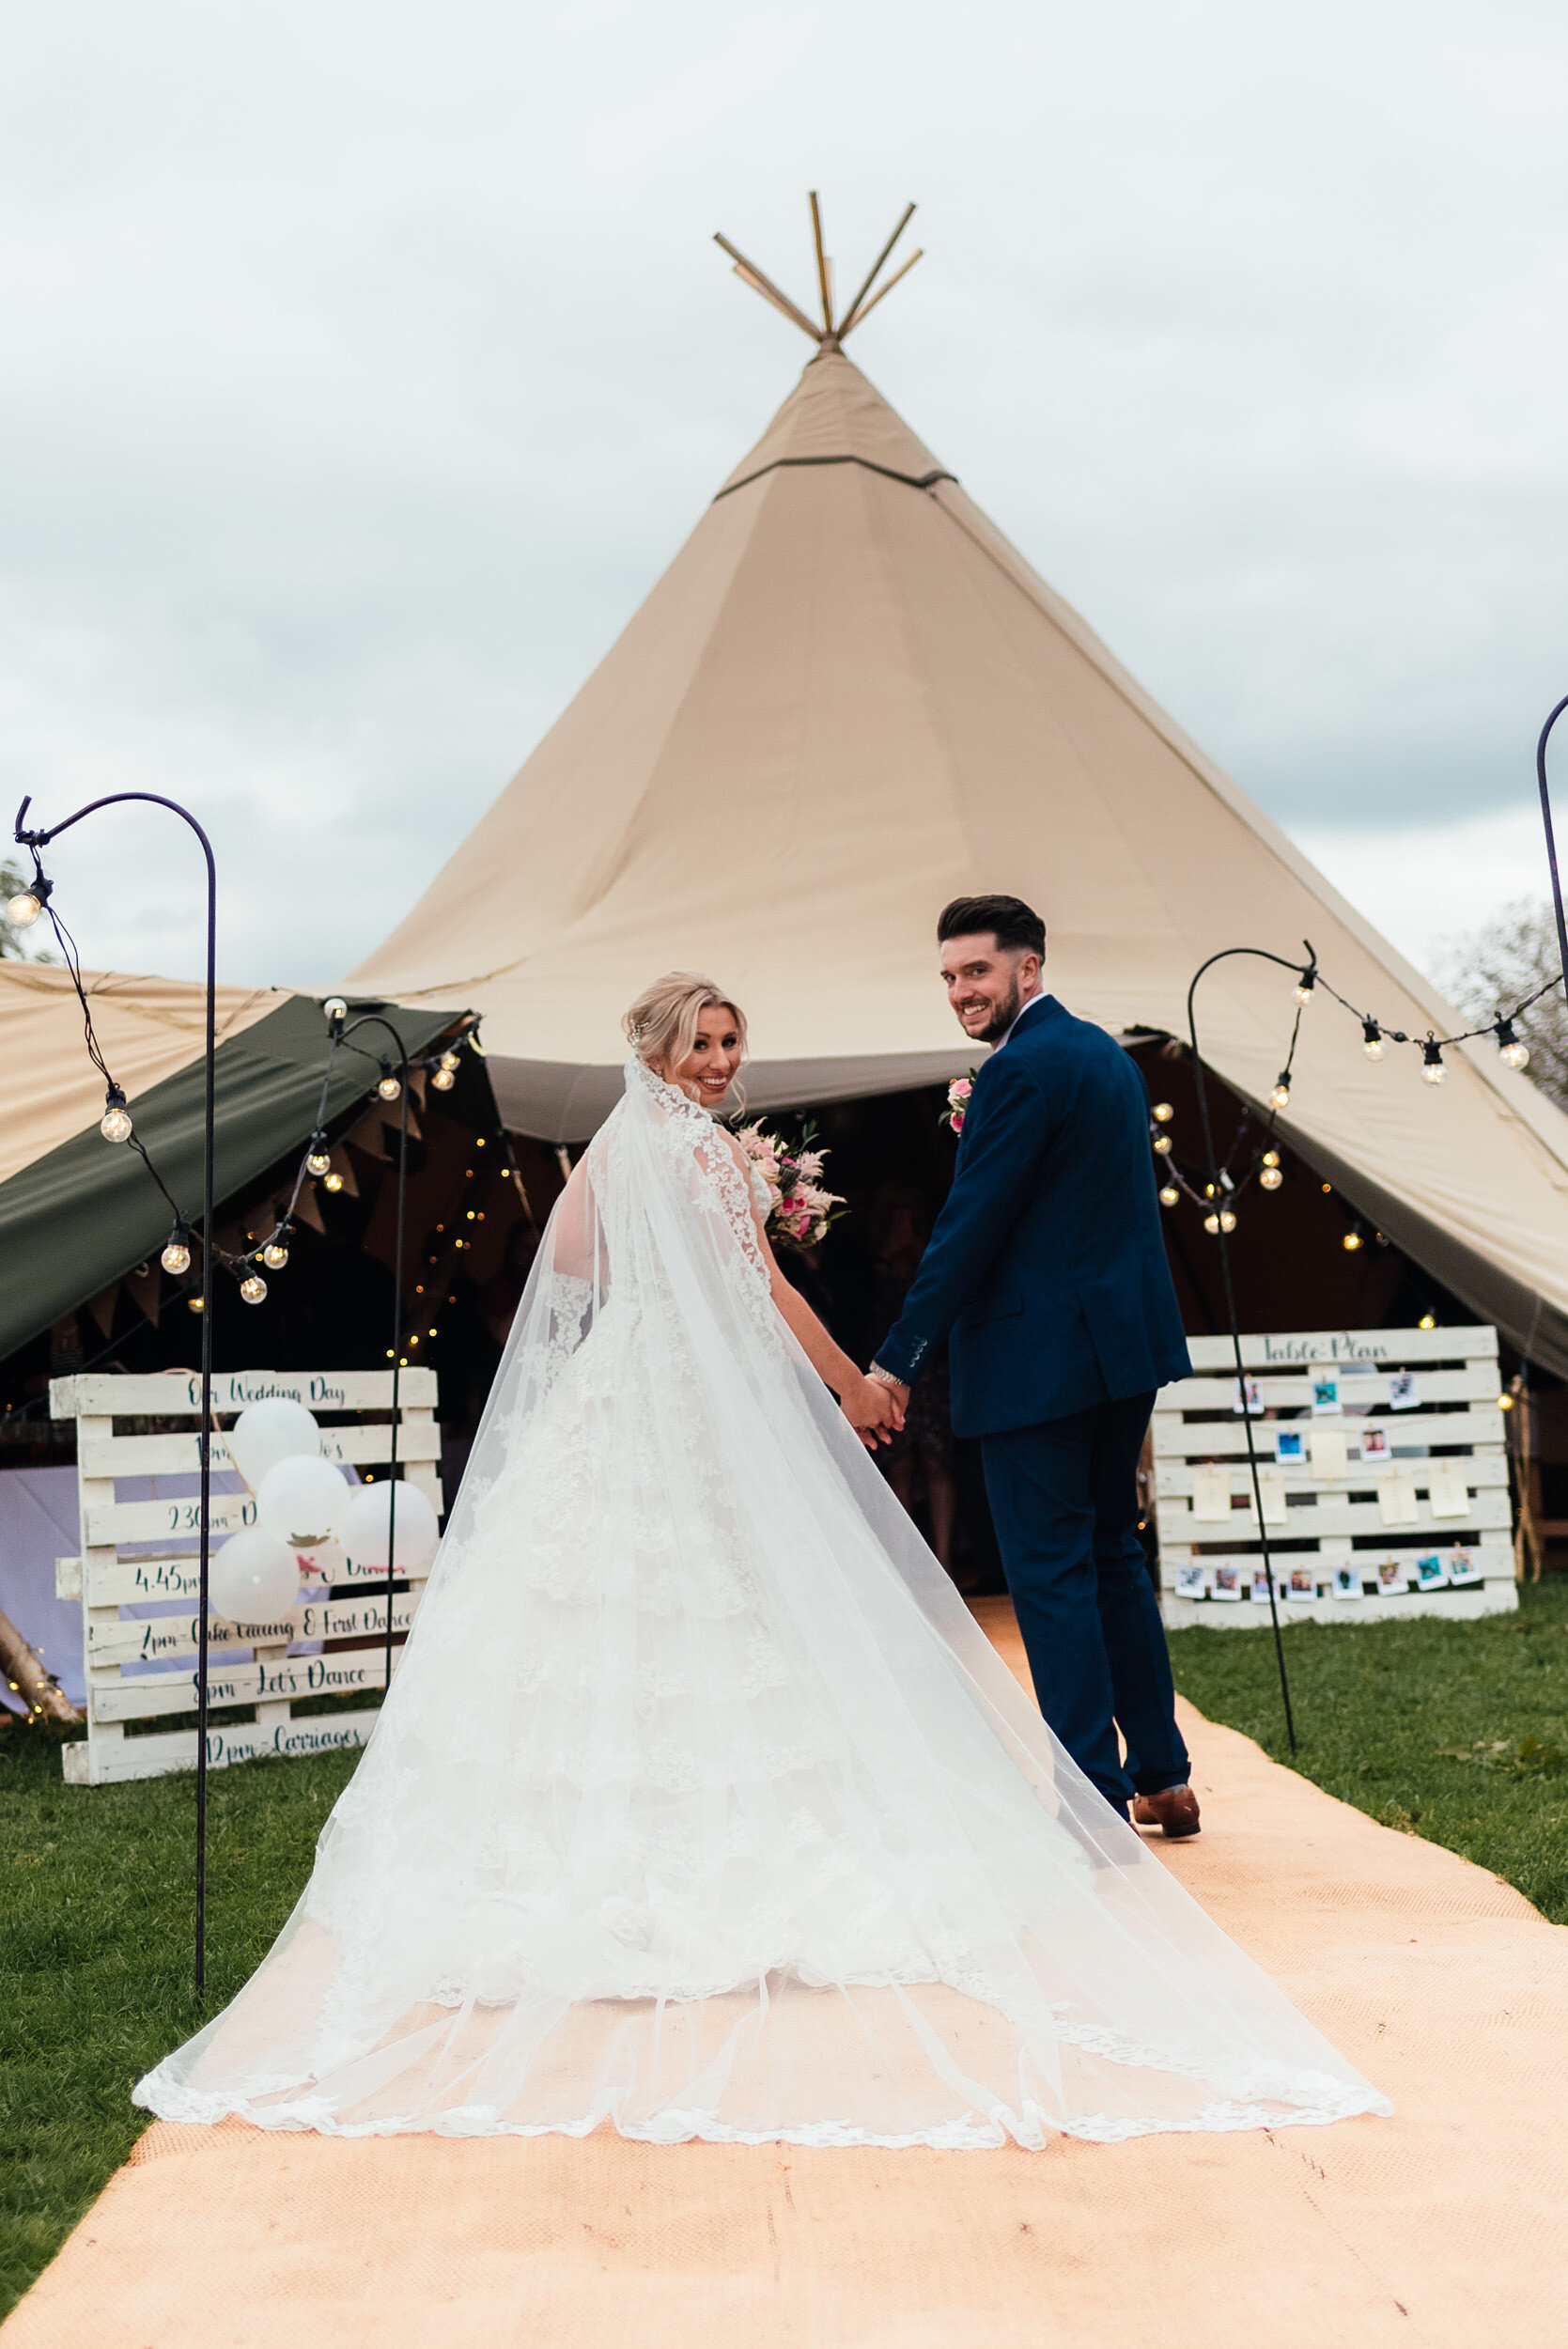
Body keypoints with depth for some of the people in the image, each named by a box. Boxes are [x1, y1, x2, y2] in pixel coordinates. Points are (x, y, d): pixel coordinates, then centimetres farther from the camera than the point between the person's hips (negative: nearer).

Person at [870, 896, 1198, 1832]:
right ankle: (1164, 1778, 26)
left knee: (1052, 1574, -2)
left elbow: (969, 1229, -18)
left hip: (1040, 1360, -10)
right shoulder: (1108, 1053, 14)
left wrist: (897, 1363, -14)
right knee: (1114, 1556, 18)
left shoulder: (1022, 1069, -15)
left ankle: (1098, 1799, 4)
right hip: (1127, 1340, 10)